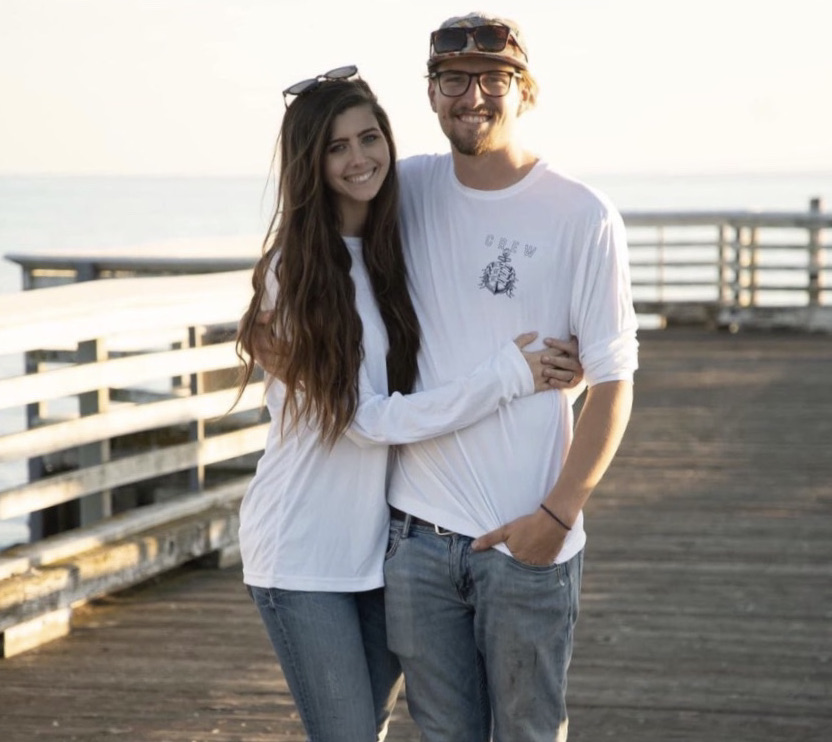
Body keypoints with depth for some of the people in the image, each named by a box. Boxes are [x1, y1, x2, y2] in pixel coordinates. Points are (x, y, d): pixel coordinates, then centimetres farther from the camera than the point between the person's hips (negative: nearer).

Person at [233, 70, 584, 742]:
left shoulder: (396, 250, 7)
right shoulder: (296, 270, -13)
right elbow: (368, 419, -17)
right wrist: (505, 376, -17)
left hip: (382, 545, 6)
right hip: (304, 554, -6)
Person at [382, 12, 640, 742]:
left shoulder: (582, 216, -6)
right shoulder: (408, 190, 5)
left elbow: (613, 382, -6)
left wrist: (558, 513, -13)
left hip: (528, 541, -3)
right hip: (417, 533, 3)